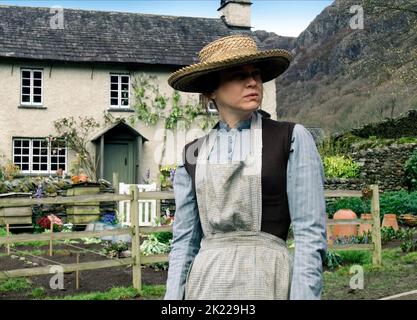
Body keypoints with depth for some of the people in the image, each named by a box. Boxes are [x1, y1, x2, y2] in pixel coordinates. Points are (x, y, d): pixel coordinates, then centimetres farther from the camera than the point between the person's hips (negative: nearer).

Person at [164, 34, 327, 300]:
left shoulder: (293, 139, -2)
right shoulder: (193, 155, 8)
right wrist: (173, 297, 2)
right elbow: (185, 239, 9)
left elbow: (310, 233, -7)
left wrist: (304, 295, -14)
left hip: (267, 278, -3)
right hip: (207, 281, 3)